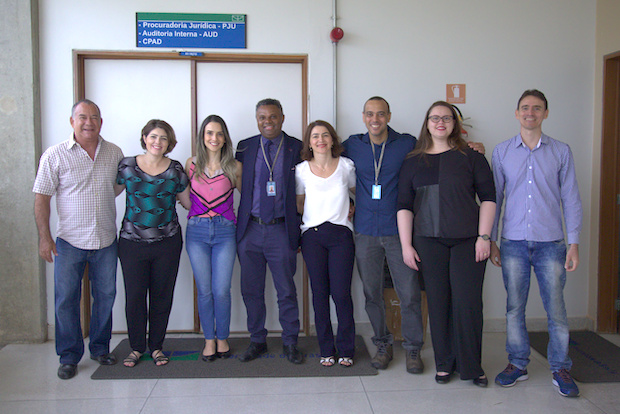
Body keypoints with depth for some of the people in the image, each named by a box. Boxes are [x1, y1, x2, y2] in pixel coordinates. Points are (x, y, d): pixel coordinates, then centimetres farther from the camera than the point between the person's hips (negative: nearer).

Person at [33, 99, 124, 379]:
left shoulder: (114, 153, 5)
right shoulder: (55, 155, -3)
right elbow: (41, 198, -4)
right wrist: (44, 237, -9)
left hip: (106, 240, 3)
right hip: (70, 240, -2)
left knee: (105, 296, 10)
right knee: (66, 299, 2)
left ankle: (100, 348, 26)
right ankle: (69, 356, 17)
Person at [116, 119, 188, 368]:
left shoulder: (175, 170, 3)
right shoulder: (126, 166, 2)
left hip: (167, 242, 1)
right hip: (132, 242, 0)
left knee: (162, 296, 7)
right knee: (134, 296, 3)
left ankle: (156, 346, 24)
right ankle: (136, 347, 22)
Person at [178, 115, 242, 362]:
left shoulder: (234, 167, 2)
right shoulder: (192, 164, 6)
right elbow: (188, 203, 13)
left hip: (225, 232, -1)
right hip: (197, 232, 1)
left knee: (221, 290, 0)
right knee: (204, 290, 6)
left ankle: (223, 339, 19)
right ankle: (209, 340, 21)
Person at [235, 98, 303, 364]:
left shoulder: (297, 148, 0)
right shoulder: (245, 148, 7)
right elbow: (237, 186, 9)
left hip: (281, 230, -2)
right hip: (250, 229, 3)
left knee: (286, 291, 6)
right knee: (251, 291, 11)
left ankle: (290, 343, 21)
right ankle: (257, 341, 26)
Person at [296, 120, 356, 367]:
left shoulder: (346, 166, 4)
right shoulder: (301, 171, 4)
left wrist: (352, 211, 8)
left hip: (341, 235, -1)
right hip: (312, 236, 1)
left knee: (341, 293, -5)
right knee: (320, 293, 3)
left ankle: (346, 349, 10)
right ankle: (326, 349, 15)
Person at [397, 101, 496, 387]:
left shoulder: (471, 157, 5)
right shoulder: (413, 162, 9)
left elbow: (488, 197, 3)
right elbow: (404, 205, 8)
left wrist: (483, 236, -5)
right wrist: (406, 245, 1)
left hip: (467, 240, -1)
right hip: (429, 241, 2)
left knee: (468, 303, -3)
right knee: (438, 302, 4)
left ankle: (471, 366, 12)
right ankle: (444, 363, 18)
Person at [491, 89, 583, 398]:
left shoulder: (561, 152, 6)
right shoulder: (502, 152, 7)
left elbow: (570, 199, 5)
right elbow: (494, 198, 9)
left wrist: (574, 243, -1)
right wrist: (491, 240, 5)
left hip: (550, 242, -1)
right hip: (514, 242, 1)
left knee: (556, 308, 2)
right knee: (514, 307, 6)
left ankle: (561, 369, 16)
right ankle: (518, 364, 20)